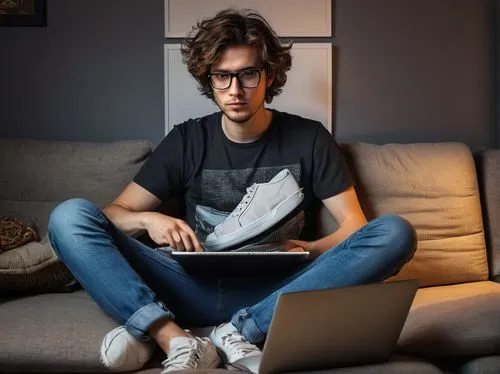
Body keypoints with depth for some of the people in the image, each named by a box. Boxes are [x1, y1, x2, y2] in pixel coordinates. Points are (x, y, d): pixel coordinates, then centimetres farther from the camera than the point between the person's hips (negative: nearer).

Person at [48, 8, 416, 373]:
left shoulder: (308, 138, 7)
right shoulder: (186, 140, 9)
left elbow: (354, 224, 5)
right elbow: (116, 213, 8)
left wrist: (309, 250, -17)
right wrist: (148, 221, -16)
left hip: (280, 291, 0)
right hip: (196, 288, 1)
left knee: (395, 232, -25)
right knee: (70, 216, -14)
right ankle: (179, 341, -33)